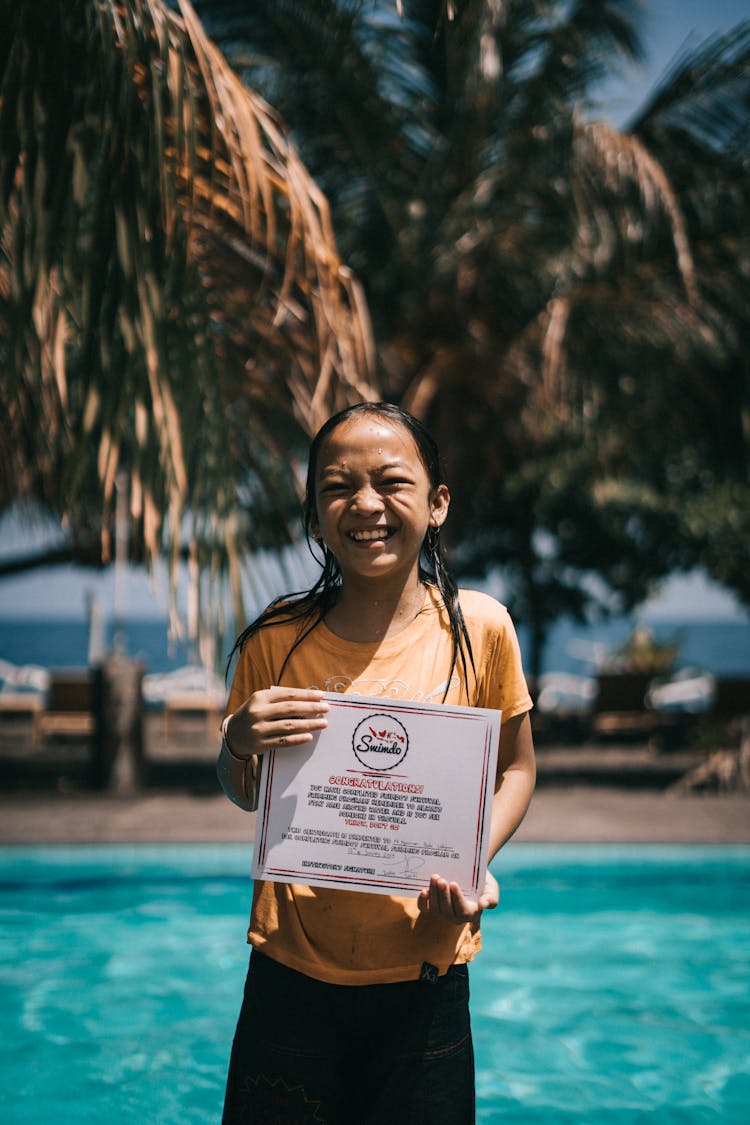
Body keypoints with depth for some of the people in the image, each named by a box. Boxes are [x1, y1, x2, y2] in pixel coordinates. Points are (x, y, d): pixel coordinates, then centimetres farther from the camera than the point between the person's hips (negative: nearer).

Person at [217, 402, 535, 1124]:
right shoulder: (274, 642, -5)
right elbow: (242, 797, 9)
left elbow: (515, 768, 8)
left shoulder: (480, 629, -7)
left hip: (425, 977, 0)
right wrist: (239, 744, -14)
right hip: (291, 972, 1)